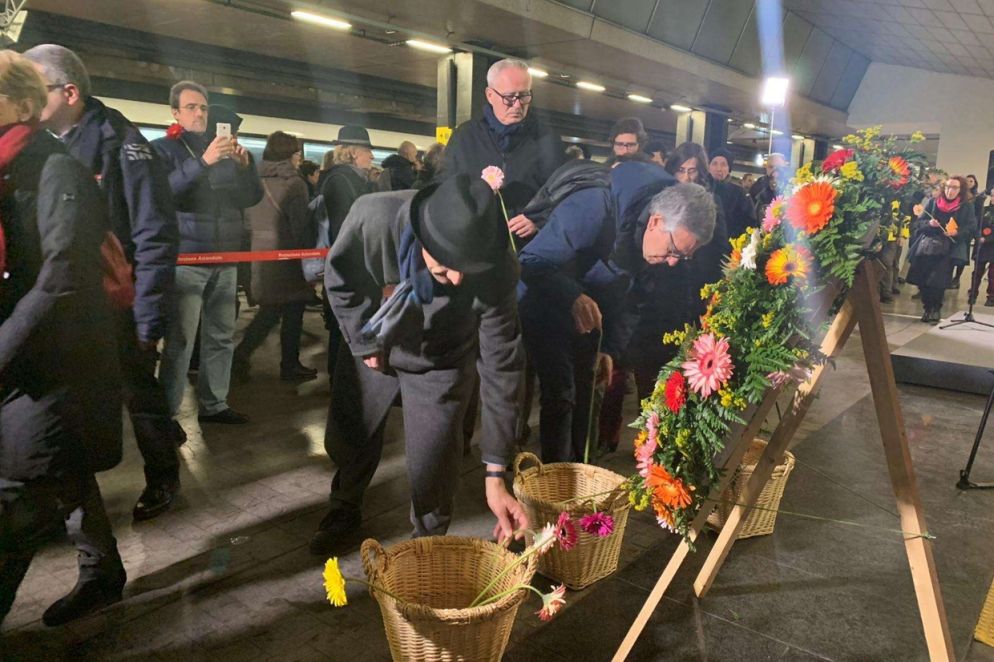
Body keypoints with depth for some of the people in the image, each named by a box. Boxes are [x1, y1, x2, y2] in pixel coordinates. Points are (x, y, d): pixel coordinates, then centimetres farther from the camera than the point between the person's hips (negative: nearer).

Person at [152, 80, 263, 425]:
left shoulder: (224, 150, 15)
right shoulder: (163, 148, 1)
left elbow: (252, 198, 9)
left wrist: (245, 165, -9)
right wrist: (203, 162, -26)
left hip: (225, 260, 5)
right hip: (186, 259, -5)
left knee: (221, 336, 9)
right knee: (179, 340, -6)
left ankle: (213, 404, 20)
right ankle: (167, 413, 2)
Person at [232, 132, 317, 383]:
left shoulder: (256, 180, 6)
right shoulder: (293, 183, -11)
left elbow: (247, 217, 9)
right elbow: (301, 224, -14)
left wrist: (258, 241, 17)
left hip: (260, 252, 6)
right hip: (287, 254, -6)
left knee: (270, 310, 17)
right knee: (293, 312, 6)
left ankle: (241, 354, 8)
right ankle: (290, 366, 11)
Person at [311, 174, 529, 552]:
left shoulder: (496, 271, -36)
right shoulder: (372, 217, -36)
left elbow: (501, 368, -28)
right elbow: (340, 279, -12)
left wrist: (495, 476, -28)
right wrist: (364, 343, -10)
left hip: (439, 364, -1)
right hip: (372, 348, 2)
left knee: (432, 471, -4)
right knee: (345, 439, 18)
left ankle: (429, 540, 28)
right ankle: (345, 509, 50)